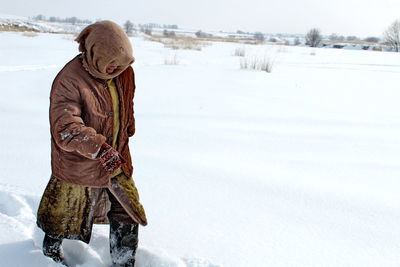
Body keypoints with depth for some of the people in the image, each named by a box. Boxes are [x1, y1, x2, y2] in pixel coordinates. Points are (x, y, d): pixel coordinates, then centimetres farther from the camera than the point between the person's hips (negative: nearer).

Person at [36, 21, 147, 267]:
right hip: (78, 165, -5)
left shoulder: (124, 73, -4)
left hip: (117, 160, 5)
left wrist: (127, 132, 28)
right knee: (64, 215, 18)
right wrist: (99, 148, -50)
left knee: (128, 213, 5)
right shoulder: (68, 81, -25)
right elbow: (66, 128, -36)